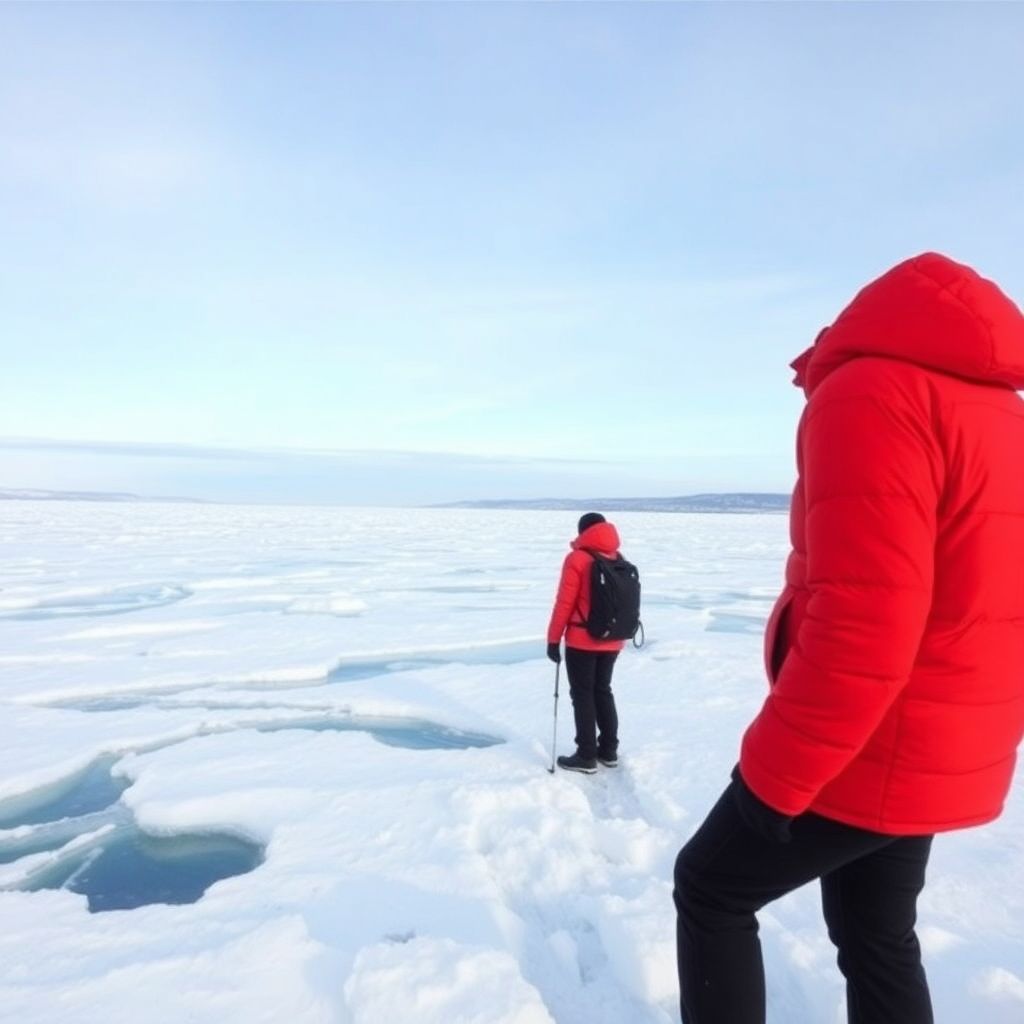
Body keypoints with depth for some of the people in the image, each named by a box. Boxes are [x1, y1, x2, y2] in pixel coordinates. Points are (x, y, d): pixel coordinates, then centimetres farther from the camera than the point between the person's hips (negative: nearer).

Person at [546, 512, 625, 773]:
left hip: (582, 641, -6)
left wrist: (553, 639, -7)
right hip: (612, 640, 6)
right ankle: (609, 750, 24)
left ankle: (586, 756, 7)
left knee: (582, 695, 3)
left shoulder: (577, 559, -12)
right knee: (603, 691, 18)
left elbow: (564, 603, -13)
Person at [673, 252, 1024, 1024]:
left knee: (711, 890, 12)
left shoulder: (868, 392, -18)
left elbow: (860, 625, -28)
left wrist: (771, 773, -18)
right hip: (946, 757, 9)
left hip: (864, 755, -9)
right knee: (878, 937, 23)